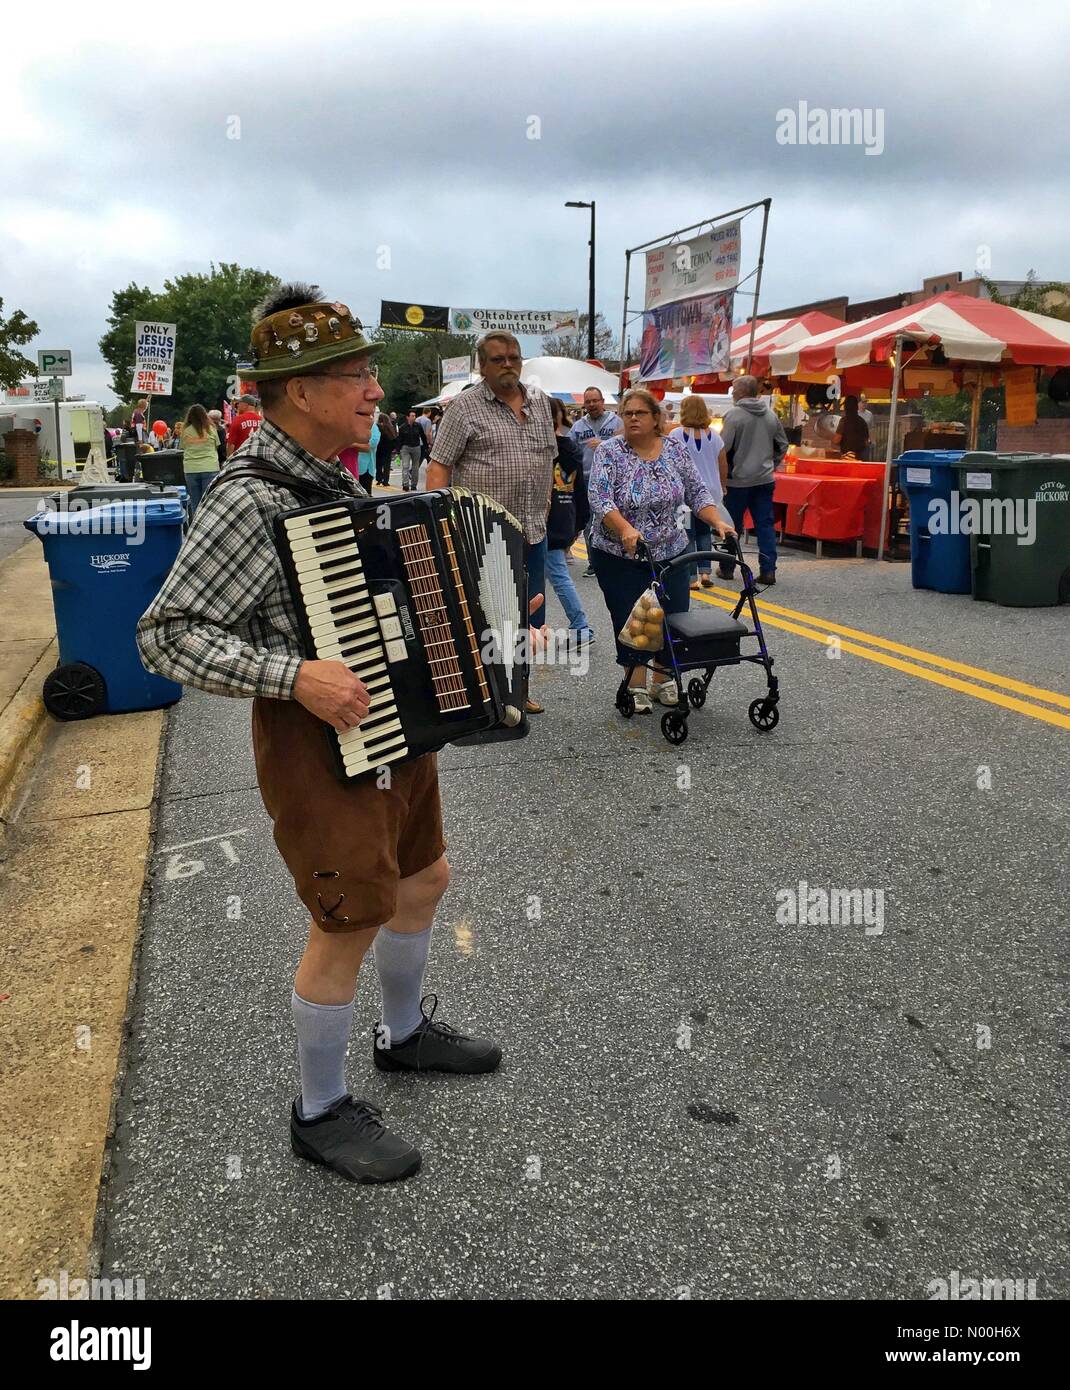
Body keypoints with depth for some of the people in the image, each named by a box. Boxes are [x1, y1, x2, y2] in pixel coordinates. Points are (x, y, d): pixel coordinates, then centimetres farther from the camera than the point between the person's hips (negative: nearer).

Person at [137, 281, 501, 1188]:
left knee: (425, 878, 21)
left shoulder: (330, 477, 7)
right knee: (350, 926, 1)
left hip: (390, 724, 9)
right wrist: (296, 676, -30)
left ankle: (406, 1033, 44)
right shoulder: (247, 503, -21)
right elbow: (166, 635, -22)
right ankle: (321, 1113, 24)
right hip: (321, 742, -9)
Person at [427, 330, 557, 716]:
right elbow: (438, 468, -8)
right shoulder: (465, 406, -5)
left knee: (530, 618, 13)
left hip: (532, 532, 6)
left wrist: (545, 500, 15)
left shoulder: (540, 401, 13)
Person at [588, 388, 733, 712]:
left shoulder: (676, 449, 2)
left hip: (670, 553, 3)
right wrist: (626, 530, -35)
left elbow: (696, 492, 4)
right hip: (620, 556, -3)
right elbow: (599, 498, -20)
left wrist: (718, 522, -11)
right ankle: (637, 686, 13)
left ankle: (663, 680, 20)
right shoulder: (609, 452, -8)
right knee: (630, 621, 1)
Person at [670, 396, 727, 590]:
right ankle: (705, 572, 7)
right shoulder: (713, 435, 3)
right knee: (703, 532, 18)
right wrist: (722, 488, 20)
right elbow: (723, 465, 7)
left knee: (688, 535, 3)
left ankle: (692, 577, 0)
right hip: (710, 492, 4)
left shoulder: (676, 435, -8)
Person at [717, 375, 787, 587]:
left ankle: (727, 568, 16)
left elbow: (723, 448, -16)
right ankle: (768, 570, 0)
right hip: (764, 478, 5)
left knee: (732, 526, 7)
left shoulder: (734, 414, -11)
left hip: (738, 480, -5)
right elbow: (782, 445, 16)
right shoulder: (771, 415, 9)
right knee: (765, 525, 4)